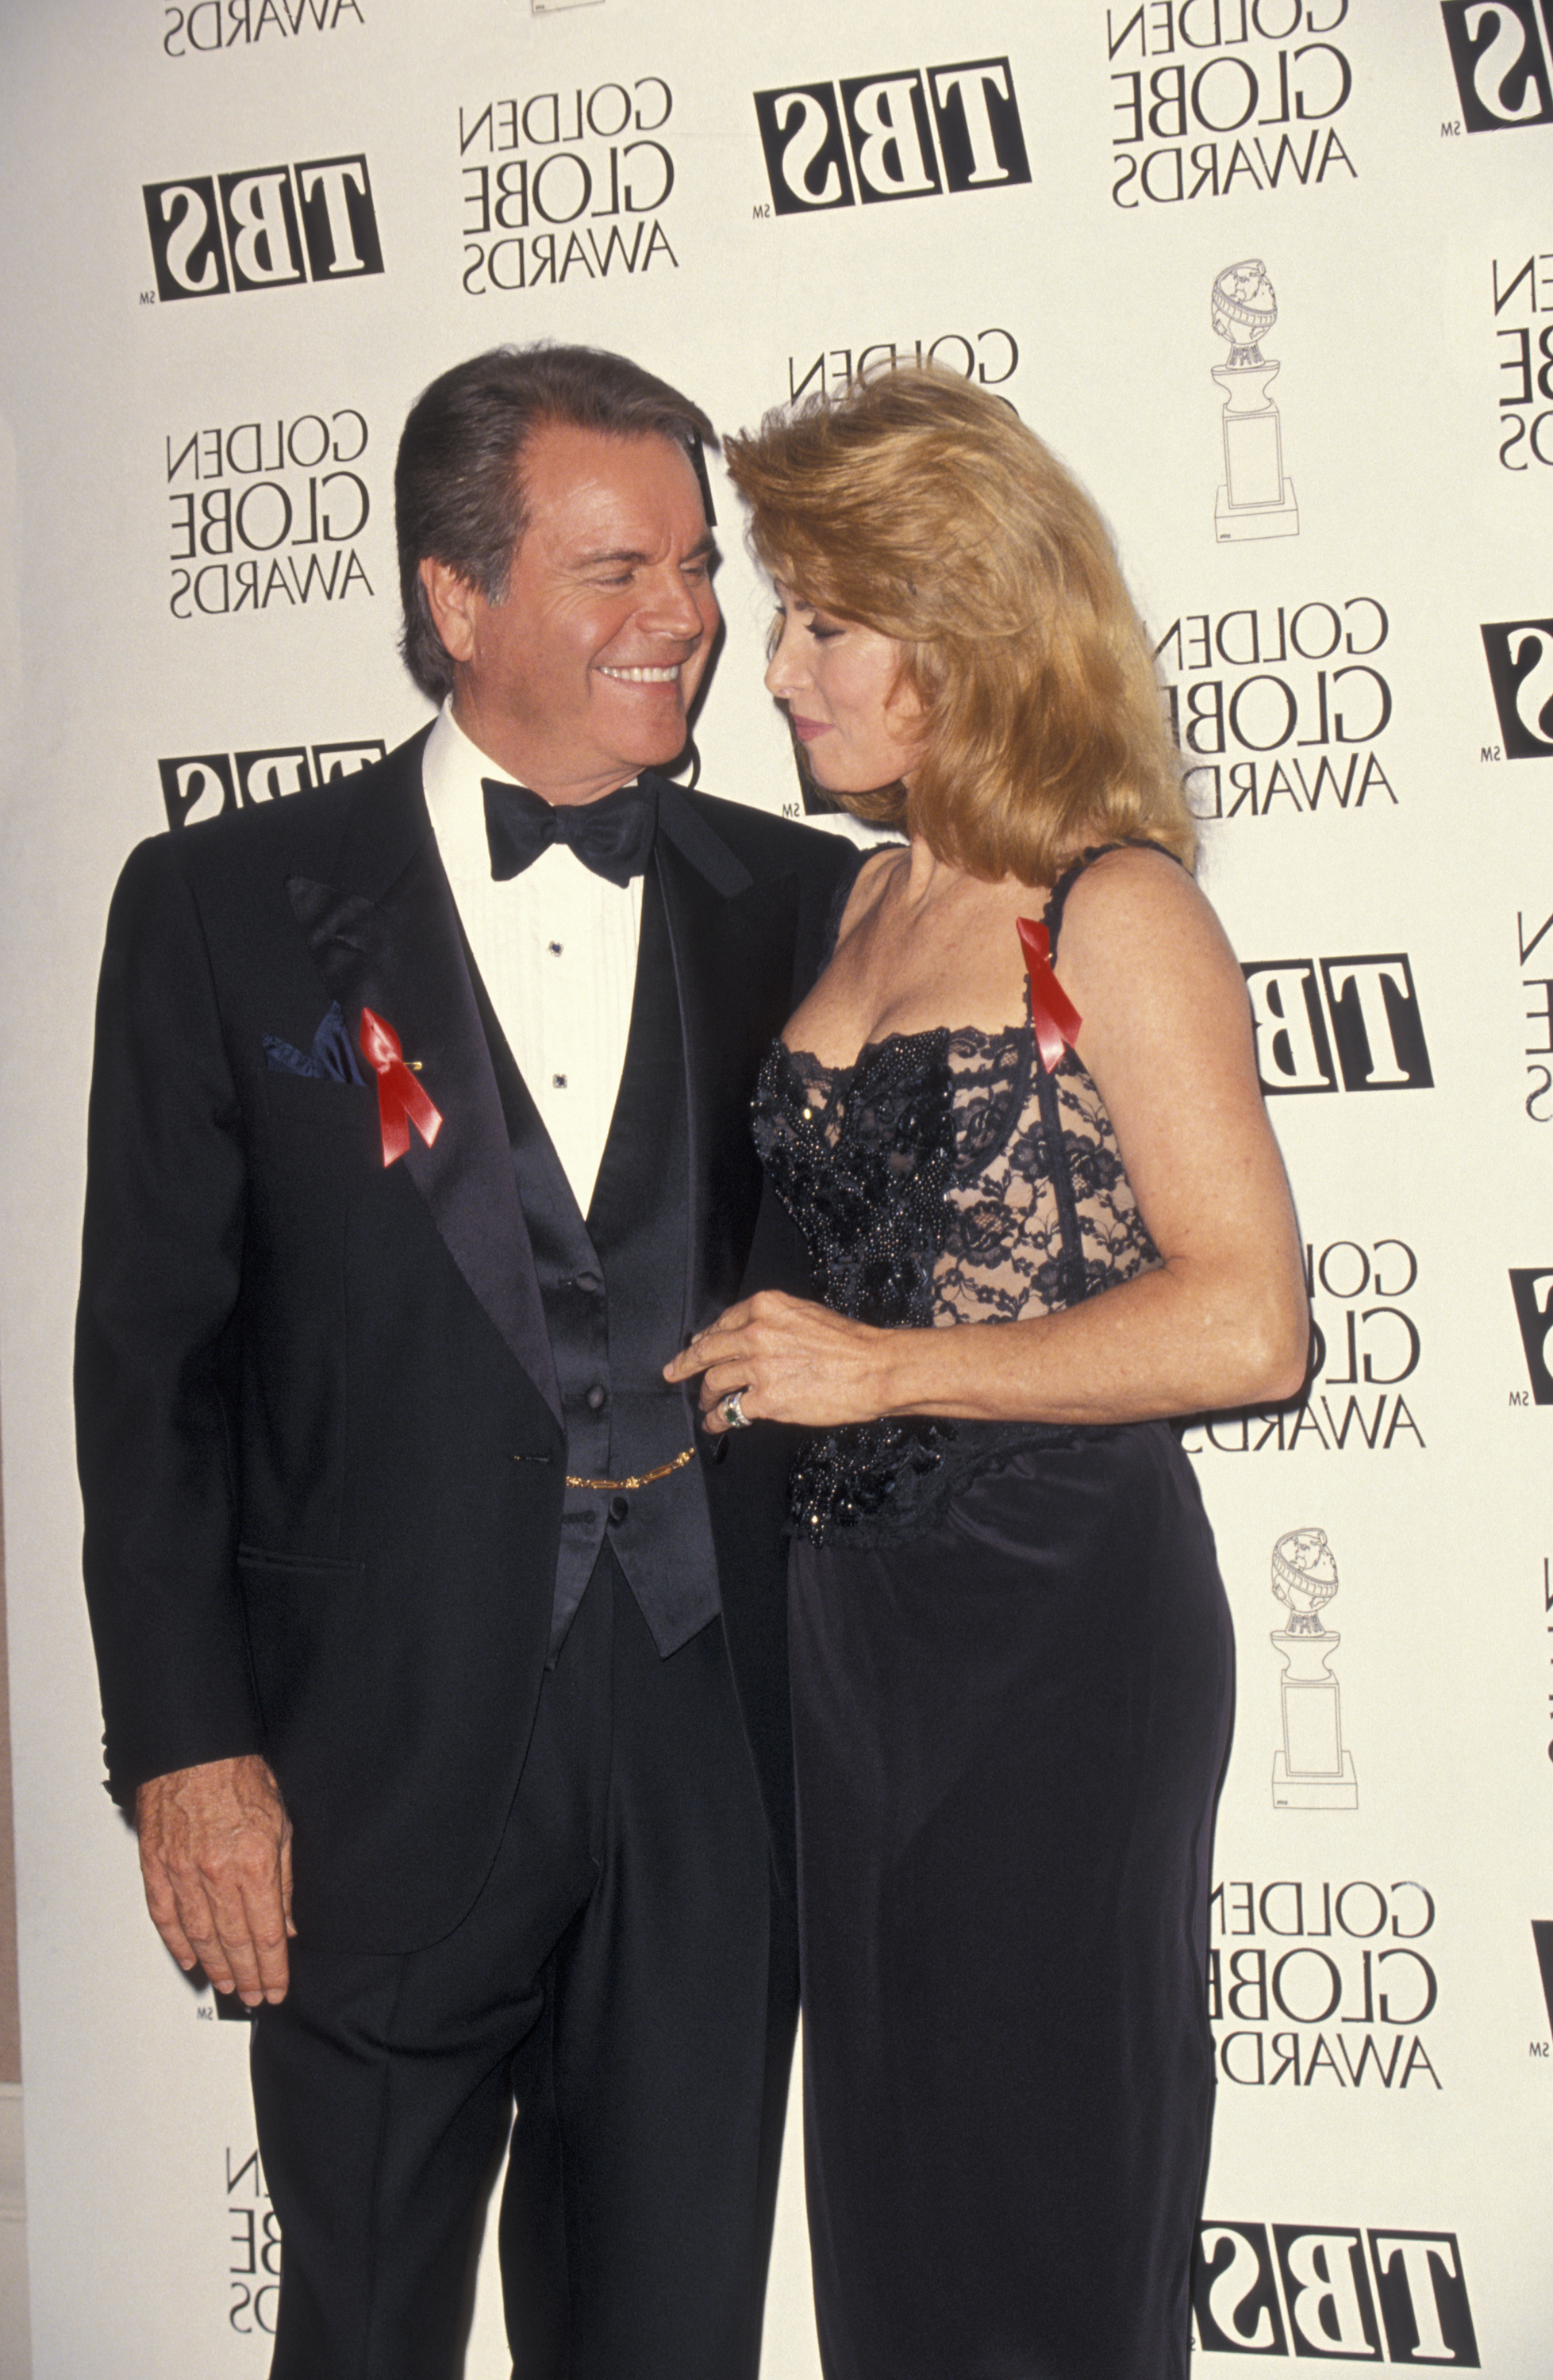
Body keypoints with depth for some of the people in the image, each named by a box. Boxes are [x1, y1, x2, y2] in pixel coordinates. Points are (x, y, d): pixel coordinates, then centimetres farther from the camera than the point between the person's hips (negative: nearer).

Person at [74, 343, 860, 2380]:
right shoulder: (230, 908, -1)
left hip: (712, 1763, 2)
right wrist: (186, 1746, -8)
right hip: (380, 1767, -2)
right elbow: (150, 1356, -2)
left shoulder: (799, 904, 6)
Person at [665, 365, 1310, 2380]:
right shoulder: (869, 904, 11)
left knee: (1049, 2196, 4)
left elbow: (1245, 1323, -19)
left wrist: (876, 1367, -18)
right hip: (859, 1598, 7)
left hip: (1063, 1610, -7)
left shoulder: (1114, 915, -11)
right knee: (886, 2164, 15)